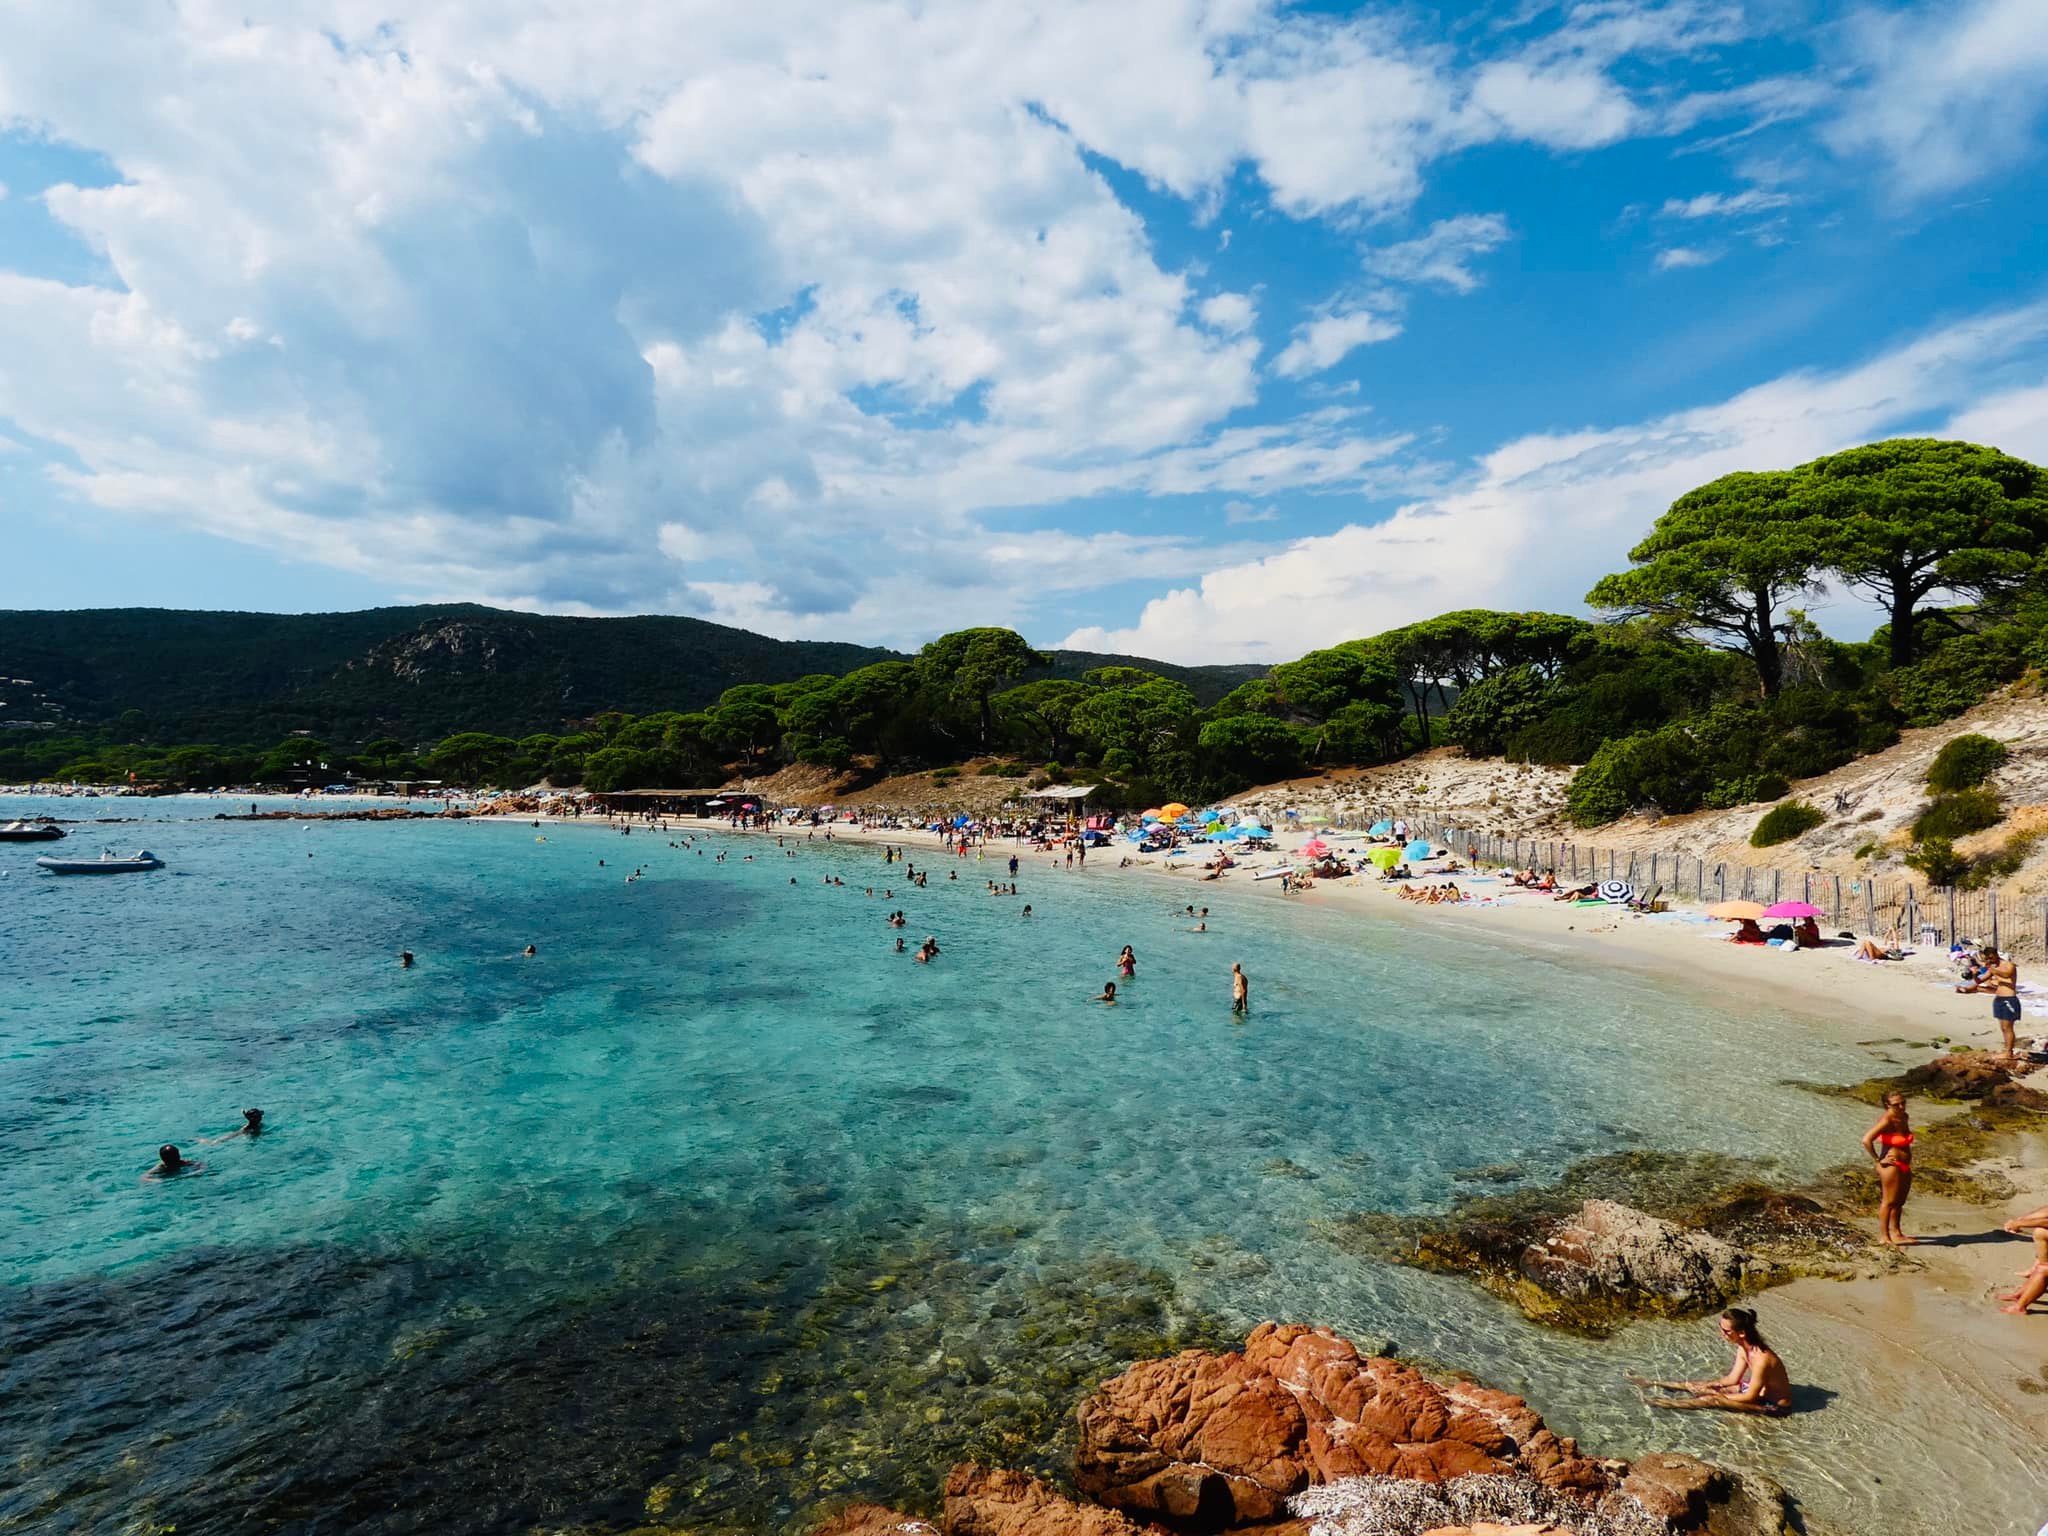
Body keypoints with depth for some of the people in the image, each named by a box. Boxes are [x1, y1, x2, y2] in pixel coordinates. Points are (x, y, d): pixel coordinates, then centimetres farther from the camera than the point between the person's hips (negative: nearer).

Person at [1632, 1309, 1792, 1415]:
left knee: (1714, 1400, -19)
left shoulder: (1761, 1358, -37)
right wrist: (1709, 1386, -6)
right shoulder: (1743, 1347, -9)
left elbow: (1750, 1396, -26)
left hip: (1775, 1405, -8)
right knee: (1701, 1387, 6)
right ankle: (1652, 1383, 15)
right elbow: (1733, 1378, 3)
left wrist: (1721, 1396, -16)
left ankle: (1662, 1403, -12)